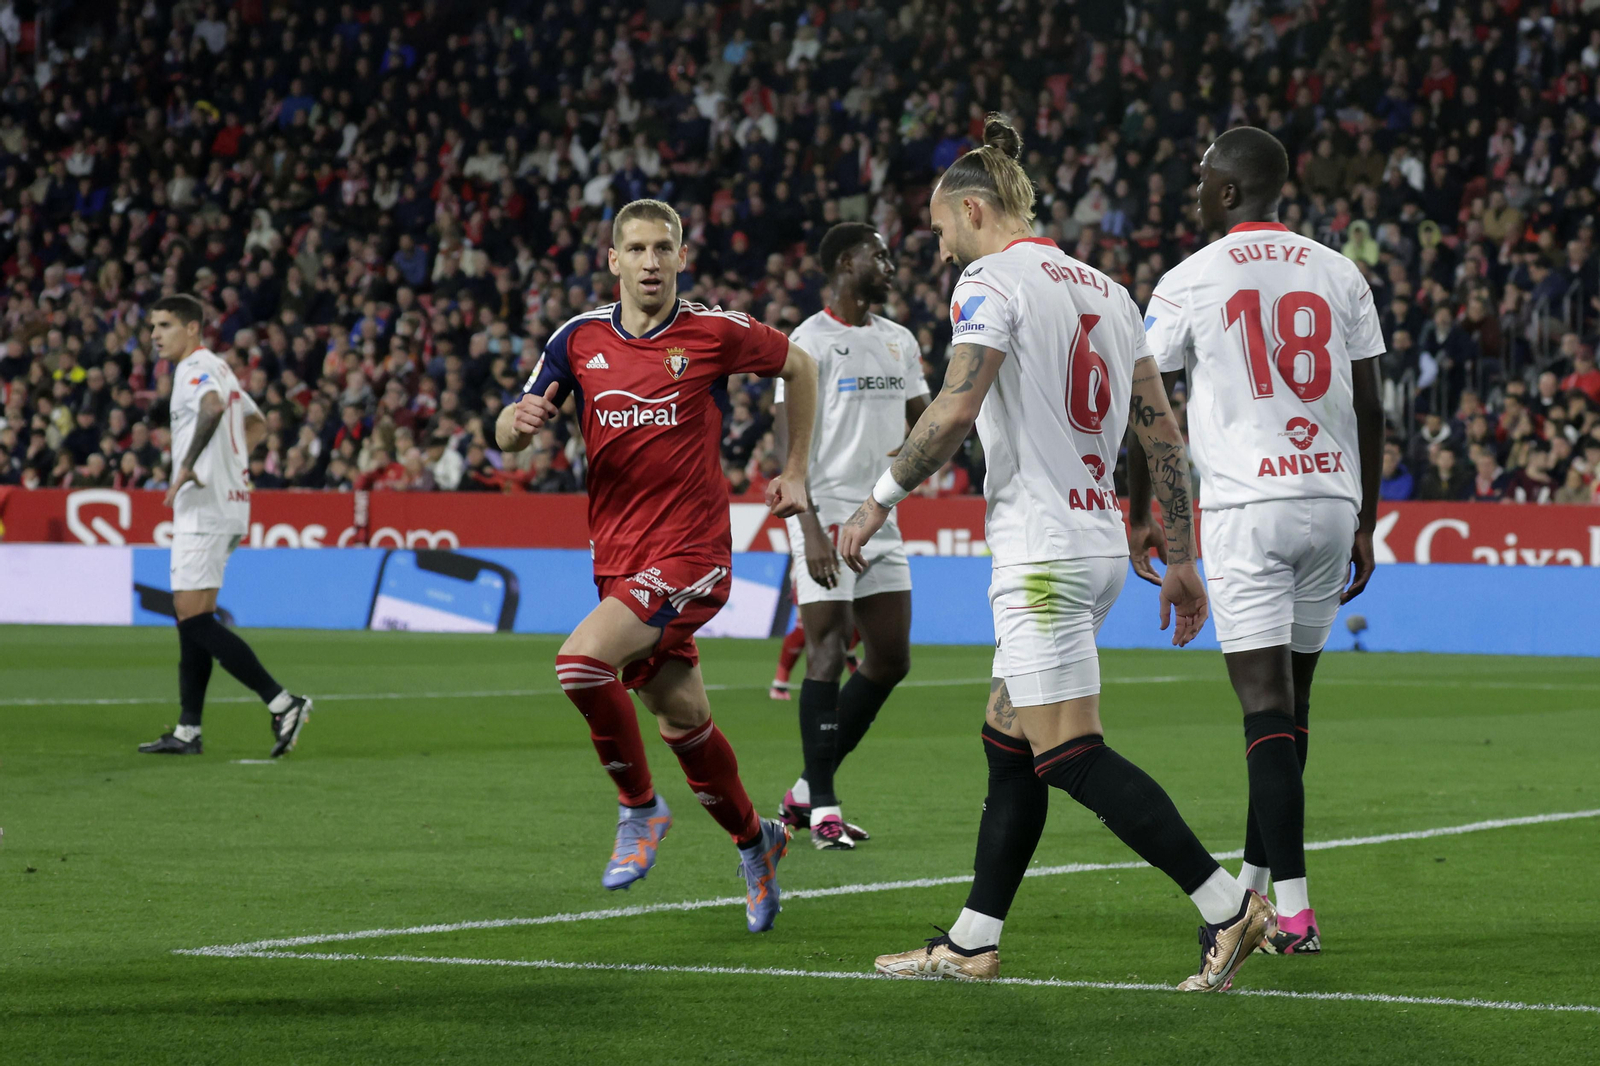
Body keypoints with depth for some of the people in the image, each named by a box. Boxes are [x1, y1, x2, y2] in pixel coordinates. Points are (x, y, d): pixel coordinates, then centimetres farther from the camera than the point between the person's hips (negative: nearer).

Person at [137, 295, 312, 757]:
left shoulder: (195, 368, -12)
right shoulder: (216, 368, 20)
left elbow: (213, 406, -34)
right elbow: (257, 423, 32)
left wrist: (186, 469, -28)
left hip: (205, 507, -10)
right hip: (227, 501, 10)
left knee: (195, 618, -12)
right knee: (190, 617, 12)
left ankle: (282, 703, -17)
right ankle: (188, 732, 13)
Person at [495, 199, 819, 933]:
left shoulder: (715, 332, -5)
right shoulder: (580, 339, 4)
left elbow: (799, 367, 12)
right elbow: (506, 437, 6)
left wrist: (795, 473, 11)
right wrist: (521, 420, -19)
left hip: (690, 550, -5)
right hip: (618, 554, 5)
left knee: (582, 660, -25)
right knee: (681, 714, 11)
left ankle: (638, 809, -4)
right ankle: (754, 840, 34)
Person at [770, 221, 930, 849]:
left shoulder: (899, 341, 15)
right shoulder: (809, 342, -7)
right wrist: (811, 531, -21)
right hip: (826, 514, -7)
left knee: (891, 659, 6)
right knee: (827, 655, -9)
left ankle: (807, 790, 17)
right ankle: (822, 810, -5)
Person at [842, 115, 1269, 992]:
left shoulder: (991, 280, -8)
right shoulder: (1103, 287, 15)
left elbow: (956, 409, -20)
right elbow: (1163, 429, 14)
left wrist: (878, 501, -9)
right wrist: (1181, 559, 17)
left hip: (1042, 550, -9)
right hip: (1100, 545, 9)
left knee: (1070, 757, -8)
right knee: (1008, 747, 13)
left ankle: (1228, 907, -12)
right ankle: (972, 944, 17)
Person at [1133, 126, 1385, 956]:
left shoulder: (1191, 281, -1)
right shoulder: (1339, 275, 9)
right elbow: (1370, 407, 10)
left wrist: (1139, 517, 14)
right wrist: (1365, 522, 17)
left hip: (1247, 506, -4)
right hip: (1332, 500, 4)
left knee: (1266, 704, -8)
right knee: (1289, 700, 15)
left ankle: (1293, 912, -15)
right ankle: (1252, 878, 27)